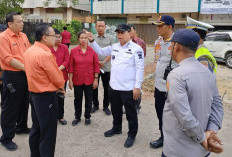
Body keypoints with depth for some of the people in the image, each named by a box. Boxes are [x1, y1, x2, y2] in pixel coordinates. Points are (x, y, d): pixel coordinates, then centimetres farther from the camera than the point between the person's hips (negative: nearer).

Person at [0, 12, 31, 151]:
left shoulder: (23, 36, 9)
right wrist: (25, 68, -19)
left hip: (25, 75, 7)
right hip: (12, 76, -7)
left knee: (24, 103, 21)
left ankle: (22, 127, 42)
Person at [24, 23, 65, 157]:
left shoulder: (29, 51, 5)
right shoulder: (45, 55, -23)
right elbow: (58, 79, -18)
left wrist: (54, 87, 8)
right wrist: (61, 86, 4)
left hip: (33, 94, 10)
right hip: (46, 97, -9)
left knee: (36, 128, 22)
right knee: (48, 134, 3)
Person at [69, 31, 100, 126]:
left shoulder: (92, 51, -4)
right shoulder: (73, 51, -2)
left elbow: (96, 65, -1)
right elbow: (71, 66, -1)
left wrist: (96, 79, -4)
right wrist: (70, 80, -2)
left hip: (89, 80, 0)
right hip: (77, 80, 1)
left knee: (88, 99, 11)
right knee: (77, 99, 14)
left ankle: (87, 117, 30)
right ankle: (77, 117, 32)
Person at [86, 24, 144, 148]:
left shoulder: (136, 49, -11)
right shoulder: (114, 47, 8)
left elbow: (140, 68, -13)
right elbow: (101, 51, 19)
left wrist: (137, 86, -16)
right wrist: (92, 41, 7)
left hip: (128, 88, -6)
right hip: (113, 86, 6)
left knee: (130, 112, 8)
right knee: (115, 110, 22)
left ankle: (132, 134, 27)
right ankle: (116, 128, 44)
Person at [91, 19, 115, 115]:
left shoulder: (110, 38, 2)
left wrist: (104, 61, -15)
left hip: (106, 67, -1)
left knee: (107, 88, 6)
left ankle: (106, 106, 20)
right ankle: (95, 105, 26)